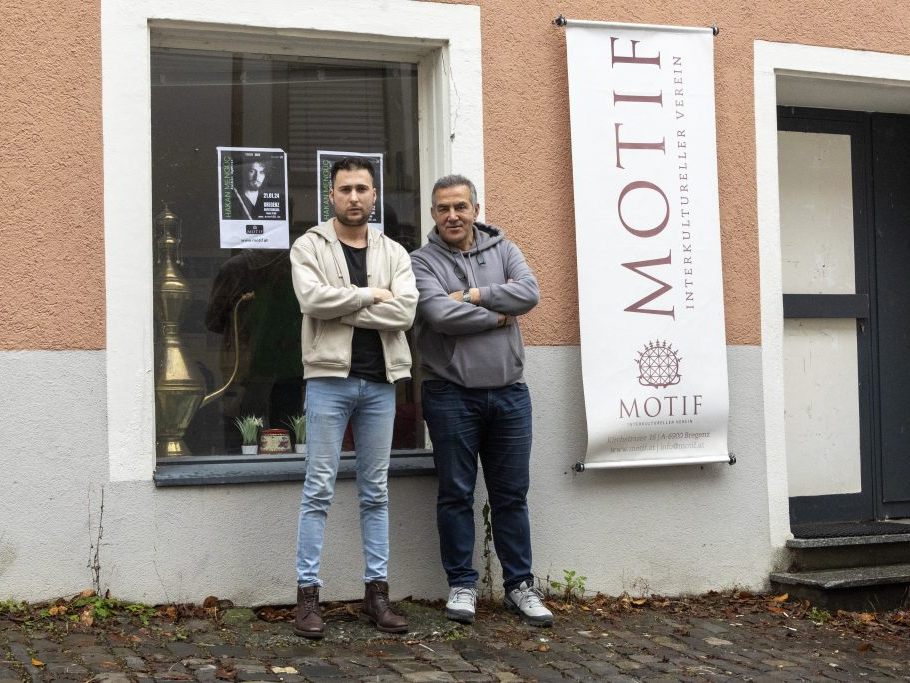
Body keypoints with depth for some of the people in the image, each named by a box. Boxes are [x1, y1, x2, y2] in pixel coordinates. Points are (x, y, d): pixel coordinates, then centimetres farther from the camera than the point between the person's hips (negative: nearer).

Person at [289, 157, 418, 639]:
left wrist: (341, 307, -10)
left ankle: (377, 591, 15)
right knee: (319, 489, -2)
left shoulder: (394, 253, 11)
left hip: (379, 382, 3)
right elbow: (312, 299, -16)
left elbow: (404, 311, -6)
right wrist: (370, 295, -8)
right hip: (329, 378, -3)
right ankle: (308, 594, 3)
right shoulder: (309, 247, 3)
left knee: (376, 491, 9)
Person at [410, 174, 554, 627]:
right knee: (457, 493, 5)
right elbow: (440, 315, -18)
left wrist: (472, 296, -13)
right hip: (451, 394, -3)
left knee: (511, 495, 10)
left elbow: (529, 293, -8)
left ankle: (519, 584, 19)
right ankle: (462, 584, 17)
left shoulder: (502, 249, 9)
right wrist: (496, 316, -9)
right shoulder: (423, 261, -2)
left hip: (509, 392, 3)